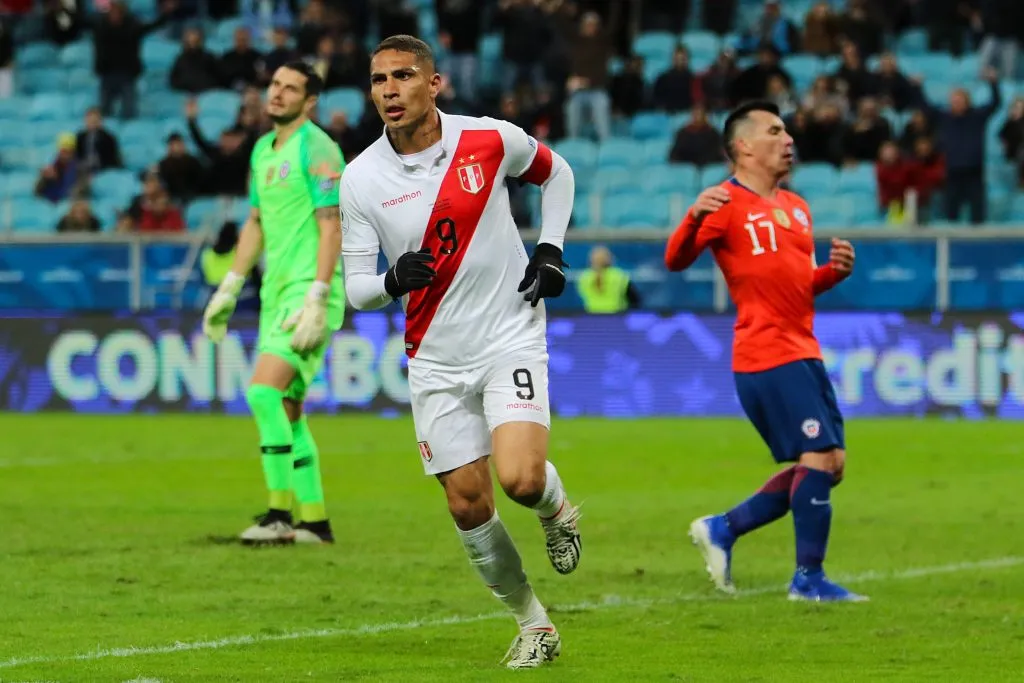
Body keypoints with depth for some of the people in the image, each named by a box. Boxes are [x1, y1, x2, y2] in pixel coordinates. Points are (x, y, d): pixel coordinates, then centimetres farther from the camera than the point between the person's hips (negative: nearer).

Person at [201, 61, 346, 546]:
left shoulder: (316, 148, -11)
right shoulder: (264, 150, 16)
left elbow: (331, 227, -16)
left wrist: (316, 300, -22)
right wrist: (228, 290, 22)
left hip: (310, 288, -9)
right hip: (277, 290, 9)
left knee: (264, 392, -19)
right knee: (286, 413, 8)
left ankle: (280, 514, -16)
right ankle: (314, 521, 13)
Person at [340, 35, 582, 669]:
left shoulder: (491, 140, -8)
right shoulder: (361, 179, -6)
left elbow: (556, 172, 13)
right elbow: (354, 286, -2)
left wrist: (551, 250, 1)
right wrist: (392, 281, -24)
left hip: (511, 337, -2)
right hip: (436, 359, 2)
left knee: (521, 478, -23)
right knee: (468, 504, 0)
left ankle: (557, 508, 15)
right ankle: (533, 622, 19)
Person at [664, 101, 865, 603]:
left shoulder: (796, 208, 18)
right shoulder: (728, 203, -6)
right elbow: (676, 261, -16)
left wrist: (835, 271, 7)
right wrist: (694, 217, -34)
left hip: (802, 352, 9)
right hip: (767, 355, -9)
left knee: (827, 466, 9)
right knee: (819, 457, -13)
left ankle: (722, 529, 20)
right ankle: (808, 579, -3)